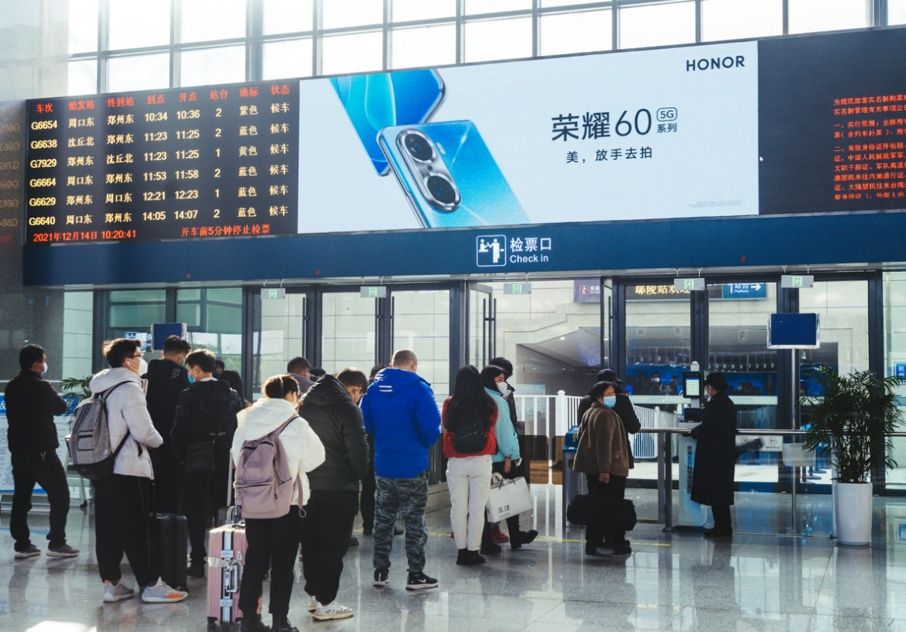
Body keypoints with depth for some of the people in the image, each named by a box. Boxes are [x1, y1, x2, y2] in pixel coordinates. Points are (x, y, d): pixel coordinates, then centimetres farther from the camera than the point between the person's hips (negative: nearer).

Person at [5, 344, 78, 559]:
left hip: (18, 449, 7)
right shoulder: (41, 386, -16)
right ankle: (56, 543, 0)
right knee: (59, 495, 1)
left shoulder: (11, 387, 6)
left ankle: (22, 544, 13)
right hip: (40, 451, -7)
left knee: (21, 497, 11)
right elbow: (61, 407, -3)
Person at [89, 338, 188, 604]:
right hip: (128, 469, -8)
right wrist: (159, 441, 2)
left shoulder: (99, 388, 12)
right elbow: (143, 431, -18)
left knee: (107, 527, 10)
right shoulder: (129, 388, -14)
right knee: (137, 529, -2)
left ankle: (111, 583, 15)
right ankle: (151, 585, 5)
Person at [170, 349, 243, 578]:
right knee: (223, 510, 12)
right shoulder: (232, 395, 2)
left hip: (198, 462, -4)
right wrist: (233, 453, 12)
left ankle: (198, 561, 3)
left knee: (196, 512, 4)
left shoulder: (188, 396, -9)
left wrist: (181, 454, 4)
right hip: (226, 461, 4)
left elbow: (178, 430, -10)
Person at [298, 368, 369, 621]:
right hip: (338, 487, -7)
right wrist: (360, 476, 3)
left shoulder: (305, 403, 8)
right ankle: (324, 602, 4)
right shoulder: (348, 408, -14)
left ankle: (314, 593, 25)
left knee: (311, 541, 15)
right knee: (333, 544, 1)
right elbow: (357, 449, -15)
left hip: (307, 483, 7)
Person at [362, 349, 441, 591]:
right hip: (412, 466, -4)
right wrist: (427, 443, -1)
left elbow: (365, 423, 5)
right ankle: (415, 575, 9)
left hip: (382, 465, 5)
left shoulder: (374, 387, 3)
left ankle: (380, 571, 19)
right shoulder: (418, 388, -13)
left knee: (383, 518, 15)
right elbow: (431, 426, -20)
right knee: (414, 521, 6)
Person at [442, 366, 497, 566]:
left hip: (456, 463, 1)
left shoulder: (450, 405, -5)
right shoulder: (488, 405, -6)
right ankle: (473, 551, 6)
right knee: (477, 509, 3)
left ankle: (461, 551, 11)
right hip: (481, 461, -1)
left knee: (458, 508, 7)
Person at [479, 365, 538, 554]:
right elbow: (503, 430, -16)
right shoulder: (497, 401, -11)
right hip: (500, 458, -7)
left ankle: (487, 542, 7)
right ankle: (515, 537, 13)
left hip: (484, 458, 7)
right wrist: (509, 455, -12)